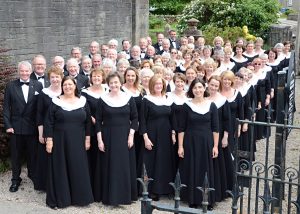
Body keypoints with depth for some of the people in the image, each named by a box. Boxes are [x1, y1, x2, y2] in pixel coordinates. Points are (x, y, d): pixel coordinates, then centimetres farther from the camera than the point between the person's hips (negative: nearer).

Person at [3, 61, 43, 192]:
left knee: (33, 153, 12)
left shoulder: (38, 85, 0)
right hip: (16, 127, 0)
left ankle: (33, 175, 32)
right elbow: (6, 108, 0)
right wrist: (7, 125, -7)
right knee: (15, 155, 10)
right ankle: (15, 180, 24)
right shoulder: (10, 86, 0)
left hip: (32, 127, 0)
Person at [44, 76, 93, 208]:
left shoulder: (83, 101, 3)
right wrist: (49, 140, -10)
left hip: (78, 143, 2)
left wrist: (87, 139, 3)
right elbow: (48, 122, -4)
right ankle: (59, 198, 14)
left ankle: (79, 197, 19)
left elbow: (88, 121, 7)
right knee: (60, 170, 4)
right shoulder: (56, 102, -3)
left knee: (78, 169, 6)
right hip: (59, 141, -2)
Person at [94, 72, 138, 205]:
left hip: (125, 137, 0)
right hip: (108, 137, 0)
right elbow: (98, 121, 0)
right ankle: (108, 196, 14)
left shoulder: (129, 98, 1)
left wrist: (131, 135, -7)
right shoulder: (103, 100, 0)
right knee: (108, 167, 4)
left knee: (125, 166, 4)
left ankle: (125, 195, 16)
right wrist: (99, 139, -6)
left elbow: (134, 118, 3)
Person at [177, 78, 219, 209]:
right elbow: (181, 128, -1)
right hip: (190, 142, 0)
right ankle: (193, 200, 16)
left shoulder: (211, 105, -1)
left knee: (206, 171, 5)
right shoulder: (187, 105, -3)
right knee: (191, 171, 5)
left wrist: (215, 146, -3)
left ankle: (208, 200, 16)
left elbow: (215, 128, 1)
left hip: (206, 142, 1)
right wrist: (180, 146, -5)